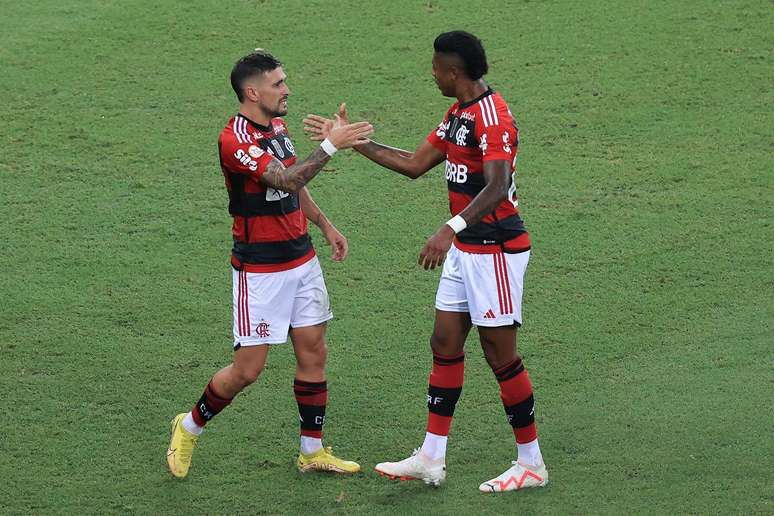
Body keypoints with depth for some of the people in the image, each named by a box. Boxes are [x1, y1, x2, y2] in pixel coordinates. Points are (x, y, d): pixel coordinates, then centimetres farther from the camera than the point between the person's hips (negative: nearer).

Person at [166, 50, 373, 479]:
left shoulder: (276, 125, 8)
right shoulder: (235, 140, -21)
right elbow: (286, 181, -32)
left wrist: (325, 226, 22)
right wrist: (331, 145, -33)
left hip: (300, 258, 8)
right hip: (260, 269, -8)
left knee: (313, 352, 7)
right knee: (248, 368, -3)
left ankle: (313, 451, 16)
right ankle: (190, 427, 19)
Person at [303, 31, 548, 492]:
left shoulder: (493, 118, -21)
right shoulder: (458, 114, 12)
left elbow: (497, 187, -34)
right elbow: (415, 164, 19)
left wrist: (451, 229, -46)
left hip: (496, 250, -10)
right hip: (465, 247, 10)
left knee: (500, 354, -3)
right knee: (445, 344, 10)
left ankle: (531, 464, 8)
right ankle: (431, 459, 16)